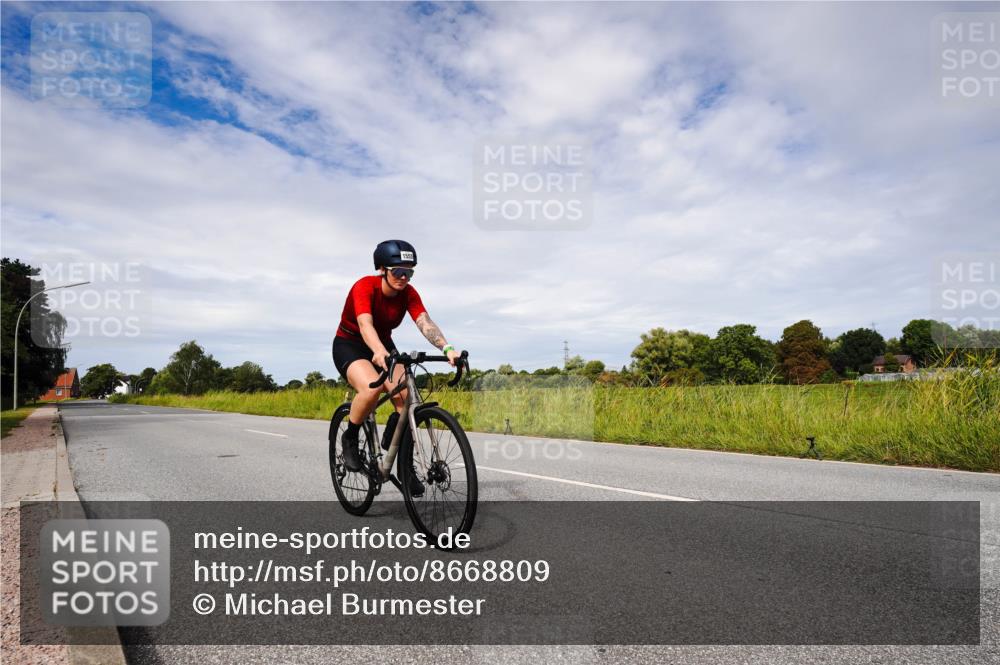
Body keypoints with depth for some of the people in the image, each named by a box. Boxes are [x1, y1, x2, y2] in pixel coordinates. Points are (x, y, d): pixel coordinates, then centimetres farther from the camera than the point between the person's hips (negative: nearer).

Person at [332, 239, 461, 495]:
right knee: (372, 388, -36)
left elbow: (425, 323, -29)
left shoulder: (408, 293, -13)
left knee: (407, 400, -19)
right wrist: (379, 352, -63)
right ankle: (350, 438, -6)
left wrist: (447, 349, -47)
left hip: (384, 346, 4)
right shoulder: (364, 287, -26)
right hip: (349, 345, -4)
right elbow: (365, 324, -42)